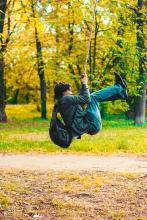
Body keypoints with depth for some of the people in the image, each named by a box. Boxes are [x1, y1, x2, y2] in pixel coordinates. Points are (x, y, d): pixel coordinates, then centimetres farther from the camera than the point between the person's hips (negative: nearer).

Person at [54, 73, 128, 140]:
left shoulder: (61, 101, 17)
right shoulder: (65, 99, -13)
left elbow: (80, 98, 29)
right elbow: (86, 99, -17)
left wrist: (83, 84, 24)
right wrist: (84, 84, -4)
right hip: (91, 126, -10)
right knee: (93, 97, -5)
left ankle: (120, 93, 23)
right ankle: (119, 88, 13)